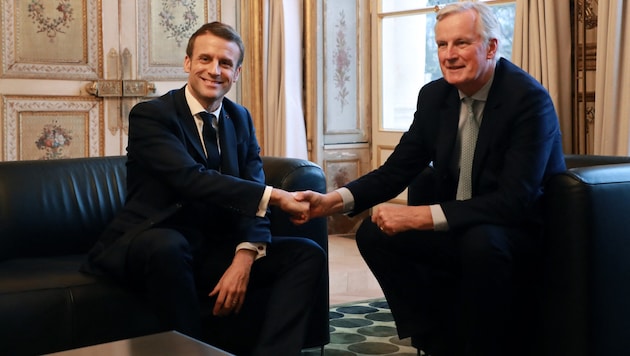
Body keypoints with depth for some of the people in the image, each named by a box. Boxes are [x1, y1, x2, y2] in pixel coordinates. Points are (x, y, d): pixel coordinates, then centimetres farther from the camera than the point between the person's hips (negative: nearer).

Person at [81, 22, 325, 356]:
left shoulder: (240, 119, 9)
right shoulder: (149, 115, -10)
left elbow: (252, 193, -2)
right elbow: (191, 178, -26)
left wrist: (245, 256, -20)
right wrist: (274, 196, -30)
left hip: (216, 250, 6)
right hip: (150, 246, -5)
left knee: (308, 253, -9)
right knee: (167, 245, -39)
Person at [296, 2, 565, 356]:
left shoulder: (529, 98, -21)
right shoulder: (434, 95, -1)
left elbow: (515, 200, -28)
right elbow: (396, 170, 1)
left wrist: (420, 216, -33)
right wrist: (331, 201, -16)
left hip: (523, 231, -6)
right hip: (456, 231, 7)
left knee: (480, 242, -37)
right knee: (374, 233, -9)